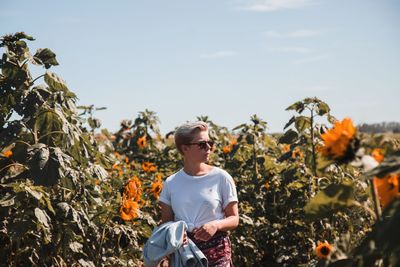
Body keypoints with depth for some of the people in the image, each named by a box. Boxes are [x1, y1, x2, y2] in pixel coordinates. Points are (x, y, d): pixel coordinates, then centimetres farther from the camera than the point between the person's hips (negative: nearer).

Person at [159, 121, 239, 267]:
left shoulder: (221, 177, -2)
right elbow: (166, 222, 8)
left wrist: (216, 225, -18)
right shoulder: (171, 183, 4)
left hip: (215, 249, -2)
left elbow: (234, 219, 1)